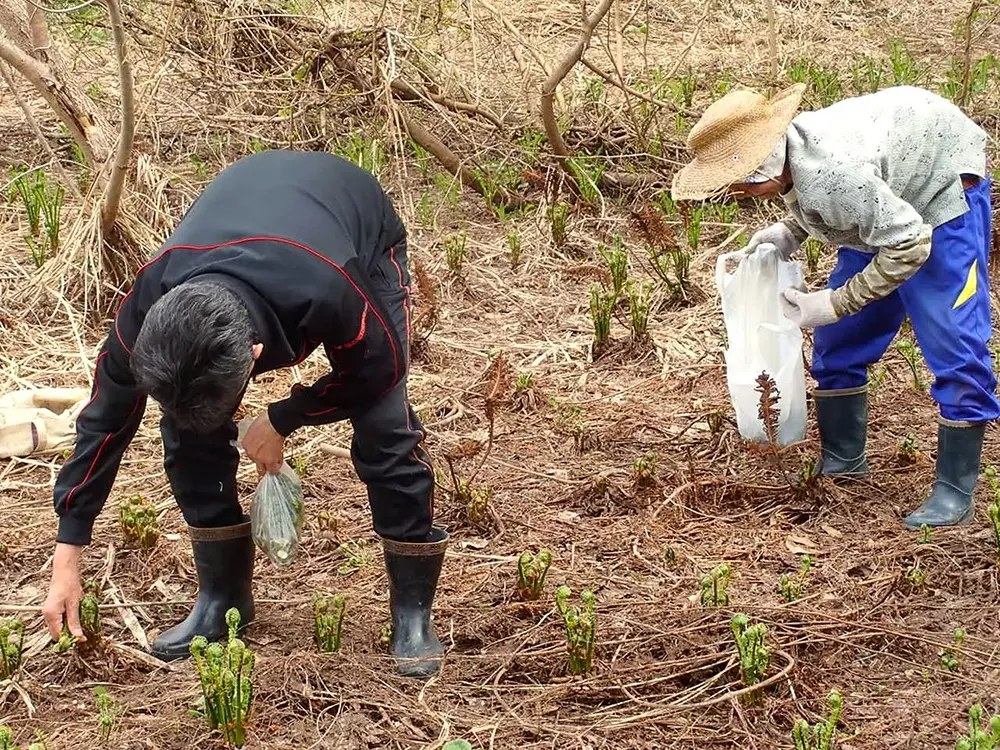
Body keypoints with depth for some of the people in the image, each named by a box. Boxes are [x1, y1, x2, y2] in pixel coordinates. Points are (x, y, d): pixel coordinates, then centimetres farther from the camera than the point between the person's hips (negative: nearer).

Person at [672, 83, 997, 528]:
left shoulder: (831, 175, -40)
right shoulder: (790, 147, -14)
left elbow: (908, 246, -33)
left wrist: (832, 304, -27)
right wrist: (786, 235, -10)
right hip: (892, 199, 9)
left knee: (953, 344, -13)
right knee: (839, 338, 9)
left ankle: (955, 491, -8)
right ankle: (842, 461, 21)